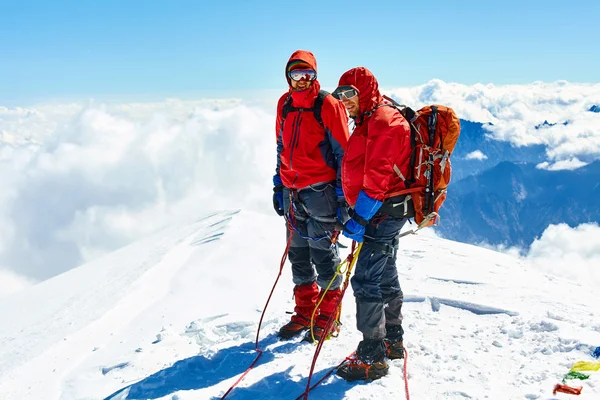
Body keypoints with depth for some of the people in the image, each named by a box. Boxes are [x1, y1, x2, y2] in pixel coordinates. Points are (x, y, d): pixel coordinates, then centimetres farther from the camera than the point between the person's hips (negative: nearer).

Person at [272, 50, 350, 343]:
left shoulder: (328, 104, -8)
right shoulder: (285, 104, 10)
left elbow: (342, 152, -7)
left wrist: (342, 194, -11)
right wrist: (279, 185, 17)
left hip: (320, 190, -6)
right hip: (292, 191, 6)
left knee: (323, 252, 0)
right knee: (298, 253, 12)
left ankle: (328, 318, 14)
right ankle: (305, 313, 25)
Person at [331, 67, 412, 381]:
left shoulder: (382, 121, -16)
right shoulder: (369, 121, 18)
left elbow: (377, 177, -24)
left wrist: (359, 217, -25)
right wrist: (356, 211, 21)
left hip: (382, 212, -11)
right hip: (383, 212, 11)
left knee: (366, 281, -10)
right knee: (385, 278, 18)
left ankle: (372, 358, -2)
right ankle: (393, 341, 32)